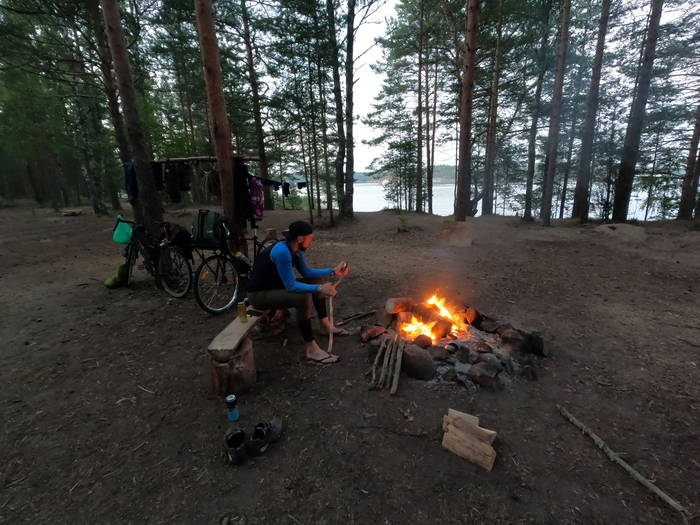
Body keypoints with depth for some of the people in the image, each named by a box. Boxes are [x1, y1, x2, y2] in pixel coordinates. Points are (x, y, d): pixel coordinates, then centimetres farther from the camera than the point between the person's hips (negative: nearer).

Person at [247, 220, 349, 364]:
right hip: (260, 294, -10)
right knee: (304, 298, -32)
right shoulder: (282, 251, -28)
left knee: (317, 281, 7)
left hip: (278, 286, 10)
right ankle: (311, 349, -24)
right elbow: (291, 286, -30)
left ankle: (325, 326, 16)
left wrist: (333, 271, 4)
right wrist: (319, 289, -34)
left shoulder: (295, 250, 0)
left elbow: (307, 273, 11)